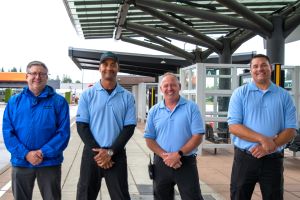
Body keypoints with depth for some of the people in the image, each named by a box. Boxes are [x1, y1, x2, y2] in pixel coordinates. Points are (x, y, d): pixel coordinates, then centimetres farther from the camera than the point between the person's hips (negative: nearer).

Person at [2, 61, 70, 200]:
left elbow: (63, 132, -8)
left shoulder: (58, 101, -1)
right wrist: (26, 154, -15)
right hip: (21, 162, 2)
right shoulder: (14, 101, 5)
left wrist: (43, 153, -18)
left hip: (49, 162, -2)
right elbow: (8, 132, -2)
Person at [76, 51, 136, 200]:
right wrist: (97, 151, -11)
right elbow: (82, 126, -2)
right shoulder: (87, 95, 2)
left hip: (117, 155, 0)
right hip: (91, 154, 0)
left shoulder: (127, 97, 3)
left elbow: (129, 128, -1)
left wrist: (110, 151, -11)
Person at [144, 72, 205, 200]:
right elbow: (149, 139, 3)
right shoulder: (154, 111, 5)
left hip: (186, 162, -2)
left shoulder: (191, 107, -3)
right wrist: (164, 156, -12)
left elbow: (197, 136, -8)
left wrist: (179, 154, -17)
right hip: (161, 163, 3)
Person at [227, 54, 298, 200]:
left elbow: (291, 129, -1)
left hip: (273, 159, 1)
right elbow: (233, 126, -10)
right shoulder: (240, 93, -1)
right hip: (245, 158, -1)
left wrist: (270, 146, -17)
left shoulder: (284, 96, 3)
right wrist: (262, 139, -20)